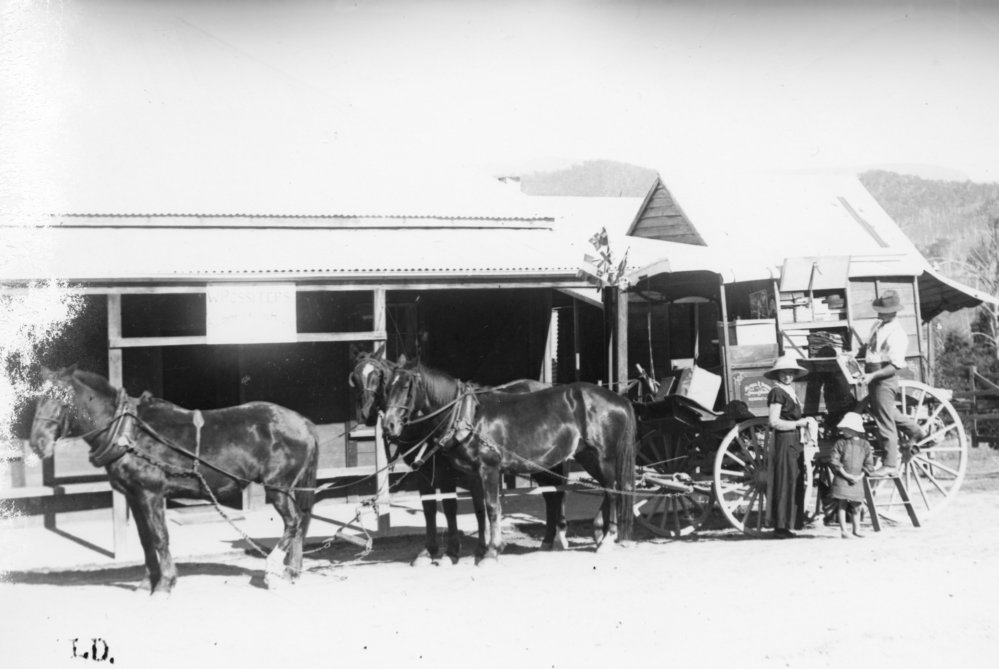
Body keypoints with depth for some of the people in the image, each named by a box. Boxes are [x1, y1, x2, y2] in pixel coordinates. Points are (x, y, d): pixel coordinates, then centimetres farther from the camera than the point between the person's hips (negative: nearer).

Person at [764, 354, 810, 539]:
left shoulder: (791, 392, 18)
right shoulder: (777, 392, -8)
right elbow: (774, 422, -15)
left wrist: (804, 423, 4)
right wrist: (798, 423, -11)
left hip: (795, 442, 9)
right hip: (784, 442, -9)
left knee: (796, 483, 8)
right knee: (785, 484, -7)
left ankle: (788, 524, 13)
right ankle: (780, 527, -4)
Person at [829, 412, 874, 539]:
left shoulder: (864, 444, 4)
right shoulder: (840, 443, -3)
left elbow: (869, 464, 7)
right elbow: (833, 461, -8)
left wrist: (860, 476, -6)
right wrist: (846, 475, -13)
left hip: (857, 480, 2)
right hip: (842, 479, -2)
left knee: (855, 506, 10)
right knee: (842, 504, -6)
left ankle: (856, 529, 23)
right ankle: (843, 530, -1)